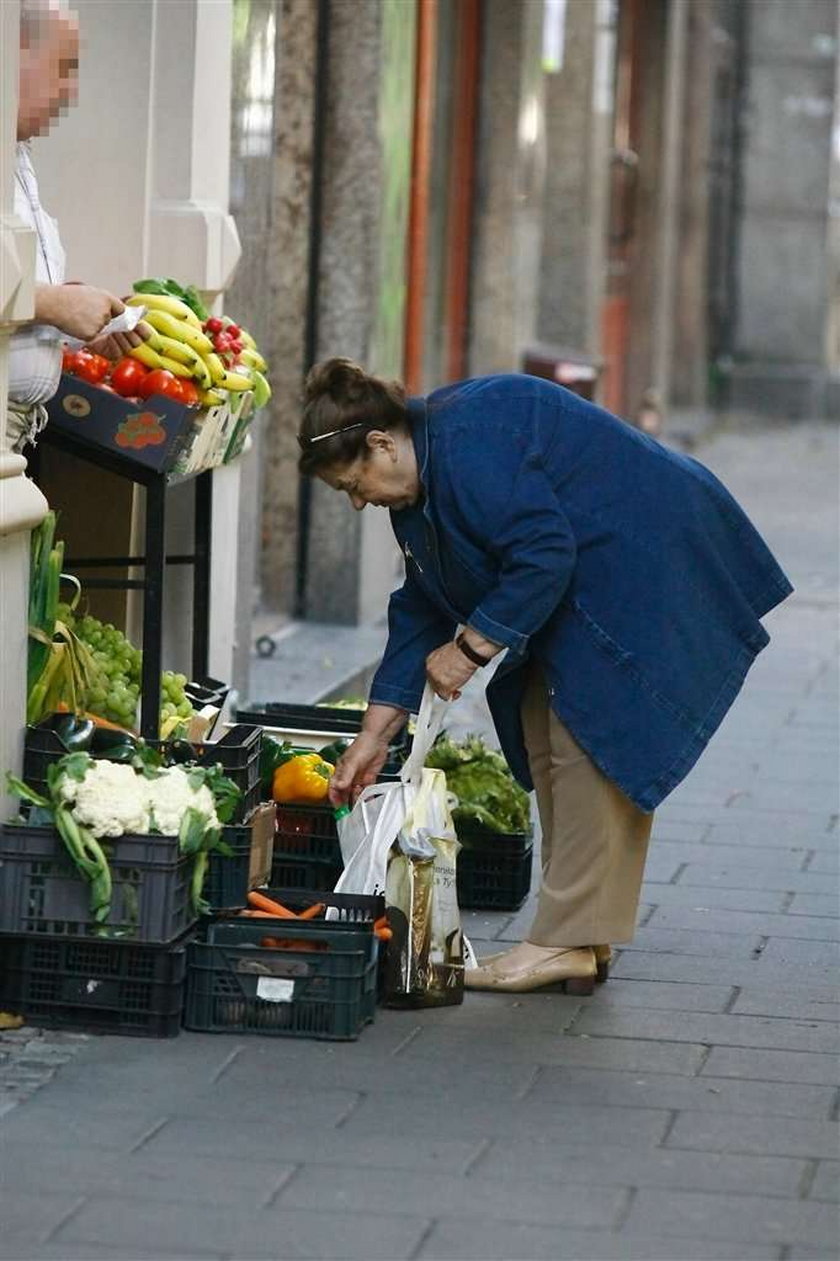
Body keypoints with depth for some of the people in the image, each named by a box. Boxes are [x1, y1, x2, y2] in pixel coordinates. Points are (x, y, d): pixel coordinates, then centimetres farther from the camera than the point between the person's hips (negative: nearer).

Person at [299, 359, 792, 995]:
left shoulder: (469, 445, -23)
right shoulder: (420, 483, 10)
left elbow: (543, 555, -28)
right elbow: (422, 608, 14)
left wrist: (471, 644, -19)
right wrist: (373, 737, 12)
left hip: (651, 567, -11)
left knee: (588, 744, -13)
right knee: (545, 740, 8)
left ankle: (567, 942, -12)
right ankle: (582, 941, 10)